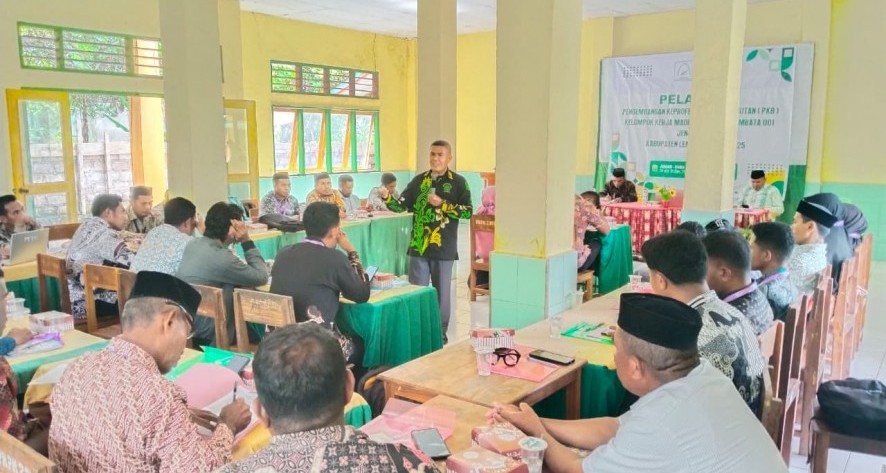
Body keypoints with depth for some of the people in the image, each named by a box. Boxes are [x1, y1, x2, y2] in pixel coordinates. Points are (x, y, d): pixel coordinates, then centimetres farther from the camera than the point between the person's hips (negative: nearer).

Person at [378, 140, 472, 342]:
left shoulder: (458, 182, -2)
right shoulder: (419, 180, 7)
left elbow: (468, 211, -9)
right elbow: (402, 205, 2)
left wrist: (442, 204, -17)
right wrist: (387, 198, -17)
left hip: (444, 248, -2)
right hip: (419, 246, 2)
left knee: (441, 292, 9)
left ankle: (440, 331, 23)